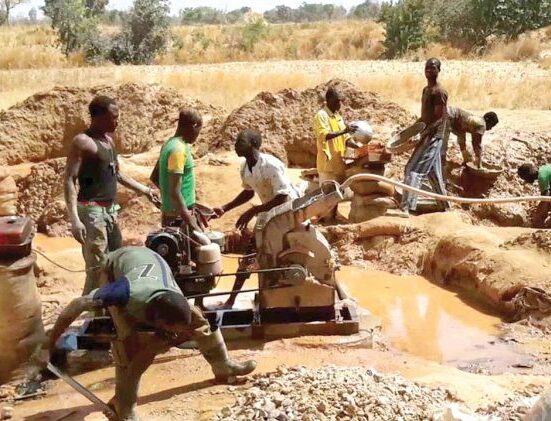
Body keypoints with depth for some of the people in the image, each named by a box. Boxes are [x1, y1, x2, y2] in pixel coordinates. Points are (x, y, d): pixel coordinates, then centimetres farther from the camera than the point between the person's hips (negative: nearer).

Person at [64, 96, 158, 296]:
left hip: (110, 210, 9)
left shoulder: (108, 140, 13)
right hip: (92, 211, -9)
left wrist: (145, 190, 27)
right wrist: (74, 219, -27)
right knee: (97, 268, -11)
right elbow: (69, 180, -18)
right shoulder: (82, 142, -13)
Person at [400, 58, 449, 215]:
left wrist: (422, 134, -26)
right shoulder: (426, 89, 15)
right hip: (429, 136, 10)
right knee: (434, 173, 16)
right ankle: (445, 204, 27)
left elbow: (439, 119, -19)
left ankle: (406, 207, -18)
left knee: (414, 169, -14)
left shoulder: (439, 92, -14)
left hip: (433, 137, -10)